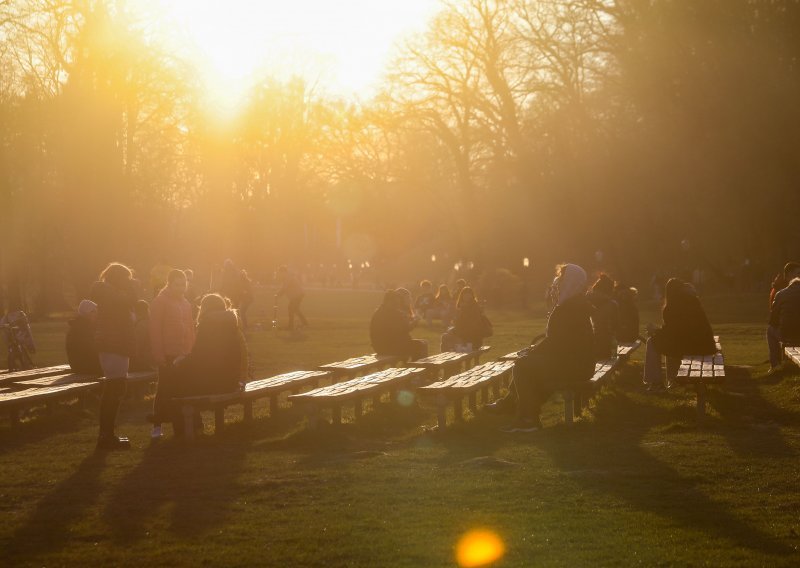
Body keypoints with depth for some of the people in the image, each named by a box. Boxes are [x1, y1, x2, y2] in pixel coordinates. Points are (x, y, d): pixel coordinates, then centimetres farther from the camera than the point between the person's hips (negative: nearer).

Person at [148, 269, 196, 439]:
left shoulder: (185, 303, 16)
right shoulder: (160, 302, -4)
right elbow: (155, 329, -9)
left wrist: (192, 349, 9)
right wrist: (158, 353, -15)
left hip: (184, 354, 6)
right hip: (168, 354, -6)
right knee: (165, 390, -4)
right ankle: (157, 425, 2)